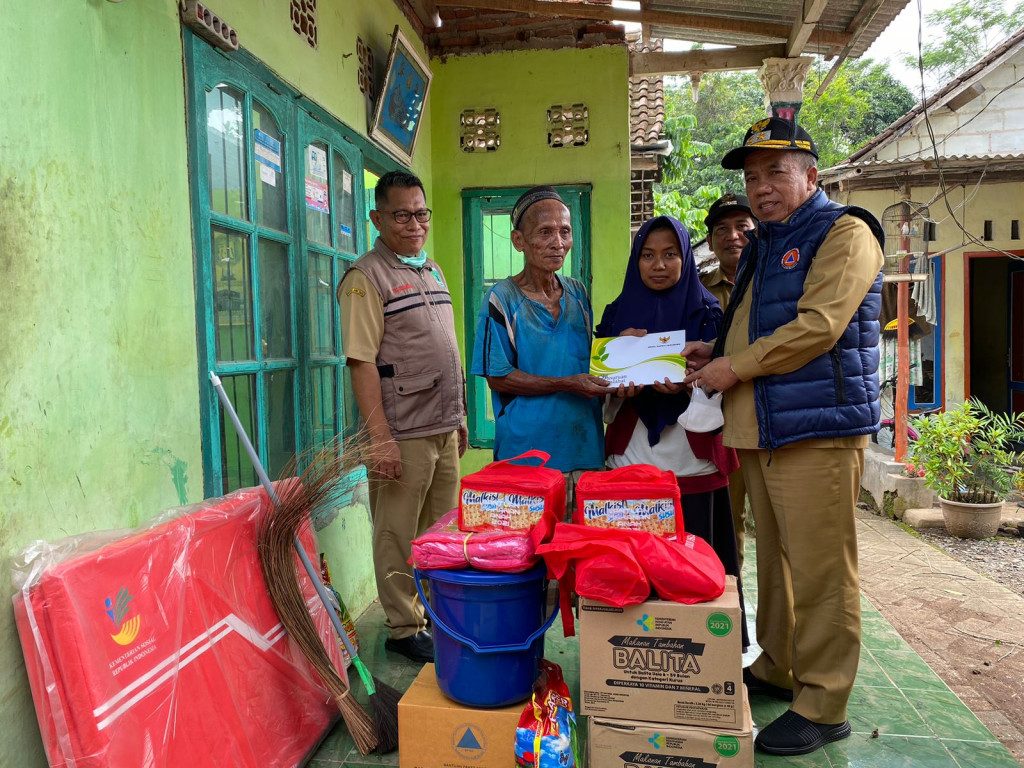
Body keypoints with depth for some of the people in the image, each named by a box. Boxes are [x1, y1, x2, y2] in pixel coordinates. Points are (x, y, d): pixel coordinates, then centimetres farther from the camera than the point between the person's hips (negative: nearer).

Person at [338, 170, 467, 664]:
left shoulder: (432, 271, 15)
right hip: (403, 433, -8)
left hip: (444, 429, 8)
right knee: (399, 539, 4)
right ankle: (403, 629, 20)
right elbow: (361, 363, -16)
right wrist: (380, 438, -21)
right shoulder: (366, 277, -10)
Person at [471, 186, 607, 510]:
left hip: (585, 447, 5)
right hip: (527, 453, -5)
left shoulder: (578, 294, 10)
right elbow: (498, 378, -10)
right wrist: (567, 384, -18)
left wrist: (609, 383, -2)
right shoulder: (502, 298, -7)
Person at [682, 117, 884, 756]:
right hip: (762, 430, 8)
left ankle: (823, 705, 10)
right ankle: (777, 669, 30)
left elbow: (818, 326, -17)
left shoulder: (845, 233, -5)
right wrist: (716, 352, 13)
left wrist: (735, 367, -12)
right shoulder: (764, 246, 22)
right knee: (775, 559, 16)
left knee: (820, 571, -3)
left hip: (820, 429, -8)